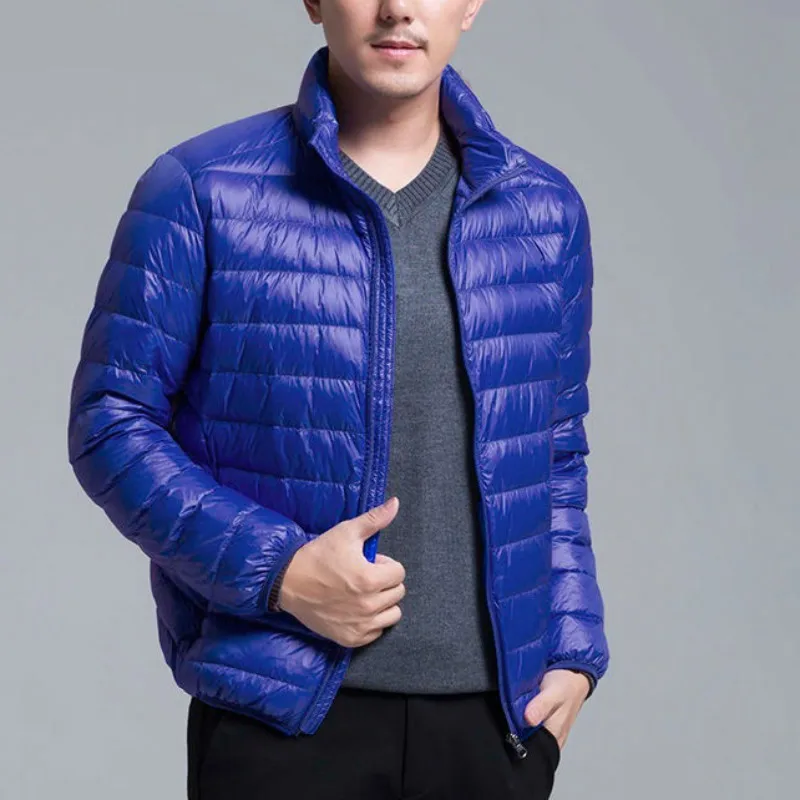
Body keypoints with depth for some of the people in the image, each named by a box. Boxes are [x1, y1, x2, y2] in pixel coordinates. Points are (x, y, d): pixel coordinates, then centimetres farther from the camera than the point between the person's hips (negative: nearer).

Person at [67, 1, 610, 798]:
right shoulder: (201, 192, -5)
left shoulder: (545, 209, 7)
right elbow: (110, 424, -4)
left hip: (496, 713, 3)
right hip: (281, 716, -3)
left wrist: (573, 649, 6)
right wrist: (277, 571, -15)